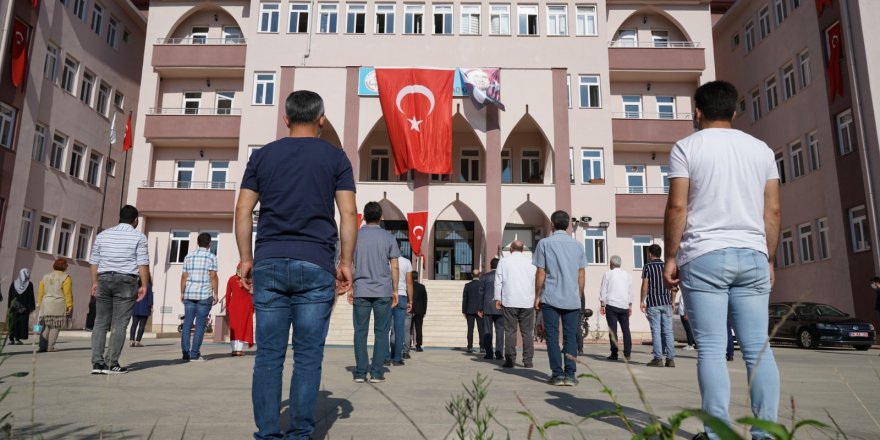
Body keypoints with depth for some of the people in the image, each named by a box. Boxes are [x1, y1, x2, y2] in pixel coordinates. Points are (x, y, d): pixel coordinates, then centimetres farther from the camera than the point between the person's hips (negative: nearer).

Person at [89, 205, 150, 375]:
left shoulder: (103, 235, 13)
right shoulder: (138, 237, -2)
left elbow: (94, 261, 13)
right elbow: (143, 264, -8)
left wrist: (95, 282, 19)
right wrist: (144, 285, -4)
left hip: (104, 279, 4)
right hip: (126, 281, -4)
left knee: (100, 323, 7)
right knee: (120, 324, -1)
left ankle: (97, 362, 3)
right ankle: (112, 364, 0)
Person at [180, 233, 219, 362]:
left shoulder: (189, 256, 11)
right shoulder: (211, 256, -2)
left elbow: (184, 276, 9)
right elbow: (213, 276, -8)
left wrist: (182, 293, 14)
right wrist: (216, 293, -4)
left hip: (189, 294, 4)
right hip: (205, 294, -4)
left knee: (187, 324, 6)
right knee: (200, 325, -1)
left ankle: (185, 353, 5)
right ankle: (195, 354, -2)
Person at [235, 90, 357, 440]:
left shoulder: (262, 155, 11)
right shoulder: (335, 157, 6)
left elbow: (243, 211, 7)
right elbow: (348, 214, -1)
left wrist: (246, 259, 11)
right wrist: (345, 263, 3)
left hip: (269, 263, 2)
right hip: (316, 265, -2)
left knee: (268, 355, 6)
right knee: (308, 356, 4)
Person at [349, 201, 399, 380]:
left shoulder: (355, 236, 5)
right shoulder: (388, 237, 3)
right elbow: (394, 267, 2)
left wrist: (349, 288, 7)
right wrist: (395, 290, 8)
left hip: (361, 291, 1)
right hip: (383, 291, -1)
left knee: (360, 332, 7)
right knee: (381, 332, 5)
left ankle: (360, 372, 6)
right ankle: (377, 373, 4)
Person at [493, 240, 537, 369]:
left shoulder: (504, 261, 5)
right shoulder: (530, 262, 6)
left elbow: (498, 281, 4)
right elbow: (536, 281, 7)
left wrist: (498, 298, 9)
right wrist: (536, 298, 13)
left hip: (509, 301, -1)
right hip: (527, 302, 1)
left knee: (510, 331, 2)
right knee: (527, 332, 5)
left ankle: (510, 360, 1)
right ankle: (528, 360, 4)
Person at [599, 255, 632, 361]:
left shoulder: (607, 274, 0)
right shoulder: (627, 274, 11)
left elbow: (603, 291, -1)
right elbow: (630, 291, 14)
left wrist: (602, 305, 4)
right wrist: (630, 305, 19)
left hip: (611, 305, -3)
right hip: (624, 306, 3)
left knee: (613, 330, -2)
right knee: (626, 329, 6)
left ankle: (614, 354, -4)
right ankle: (627, 354, 4)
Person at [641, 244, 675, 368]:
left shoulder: (648, 267, -3)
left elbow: (645, 285, -7)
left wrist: (642, 301, -1)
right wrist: (672, 301, 16)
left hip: (653, 303, -4)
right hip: (666, 302, 4)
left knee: (656, 331, -1)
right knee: (668, 331, 5)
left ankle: (658, 359, -2)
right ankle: (670, 359, 4)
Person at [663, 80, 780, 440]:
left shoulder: (687, 147, 2)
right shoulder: (761, 148, 15)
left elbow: (677, 207, -6)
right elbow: (772, 210, 11)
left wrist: (670, 257, -1)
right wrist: (769, 259, 17)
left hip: (704, 256, -4)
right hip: (752, 256, 4)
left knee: (712, 348, -3)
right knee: (758, 348, 5)